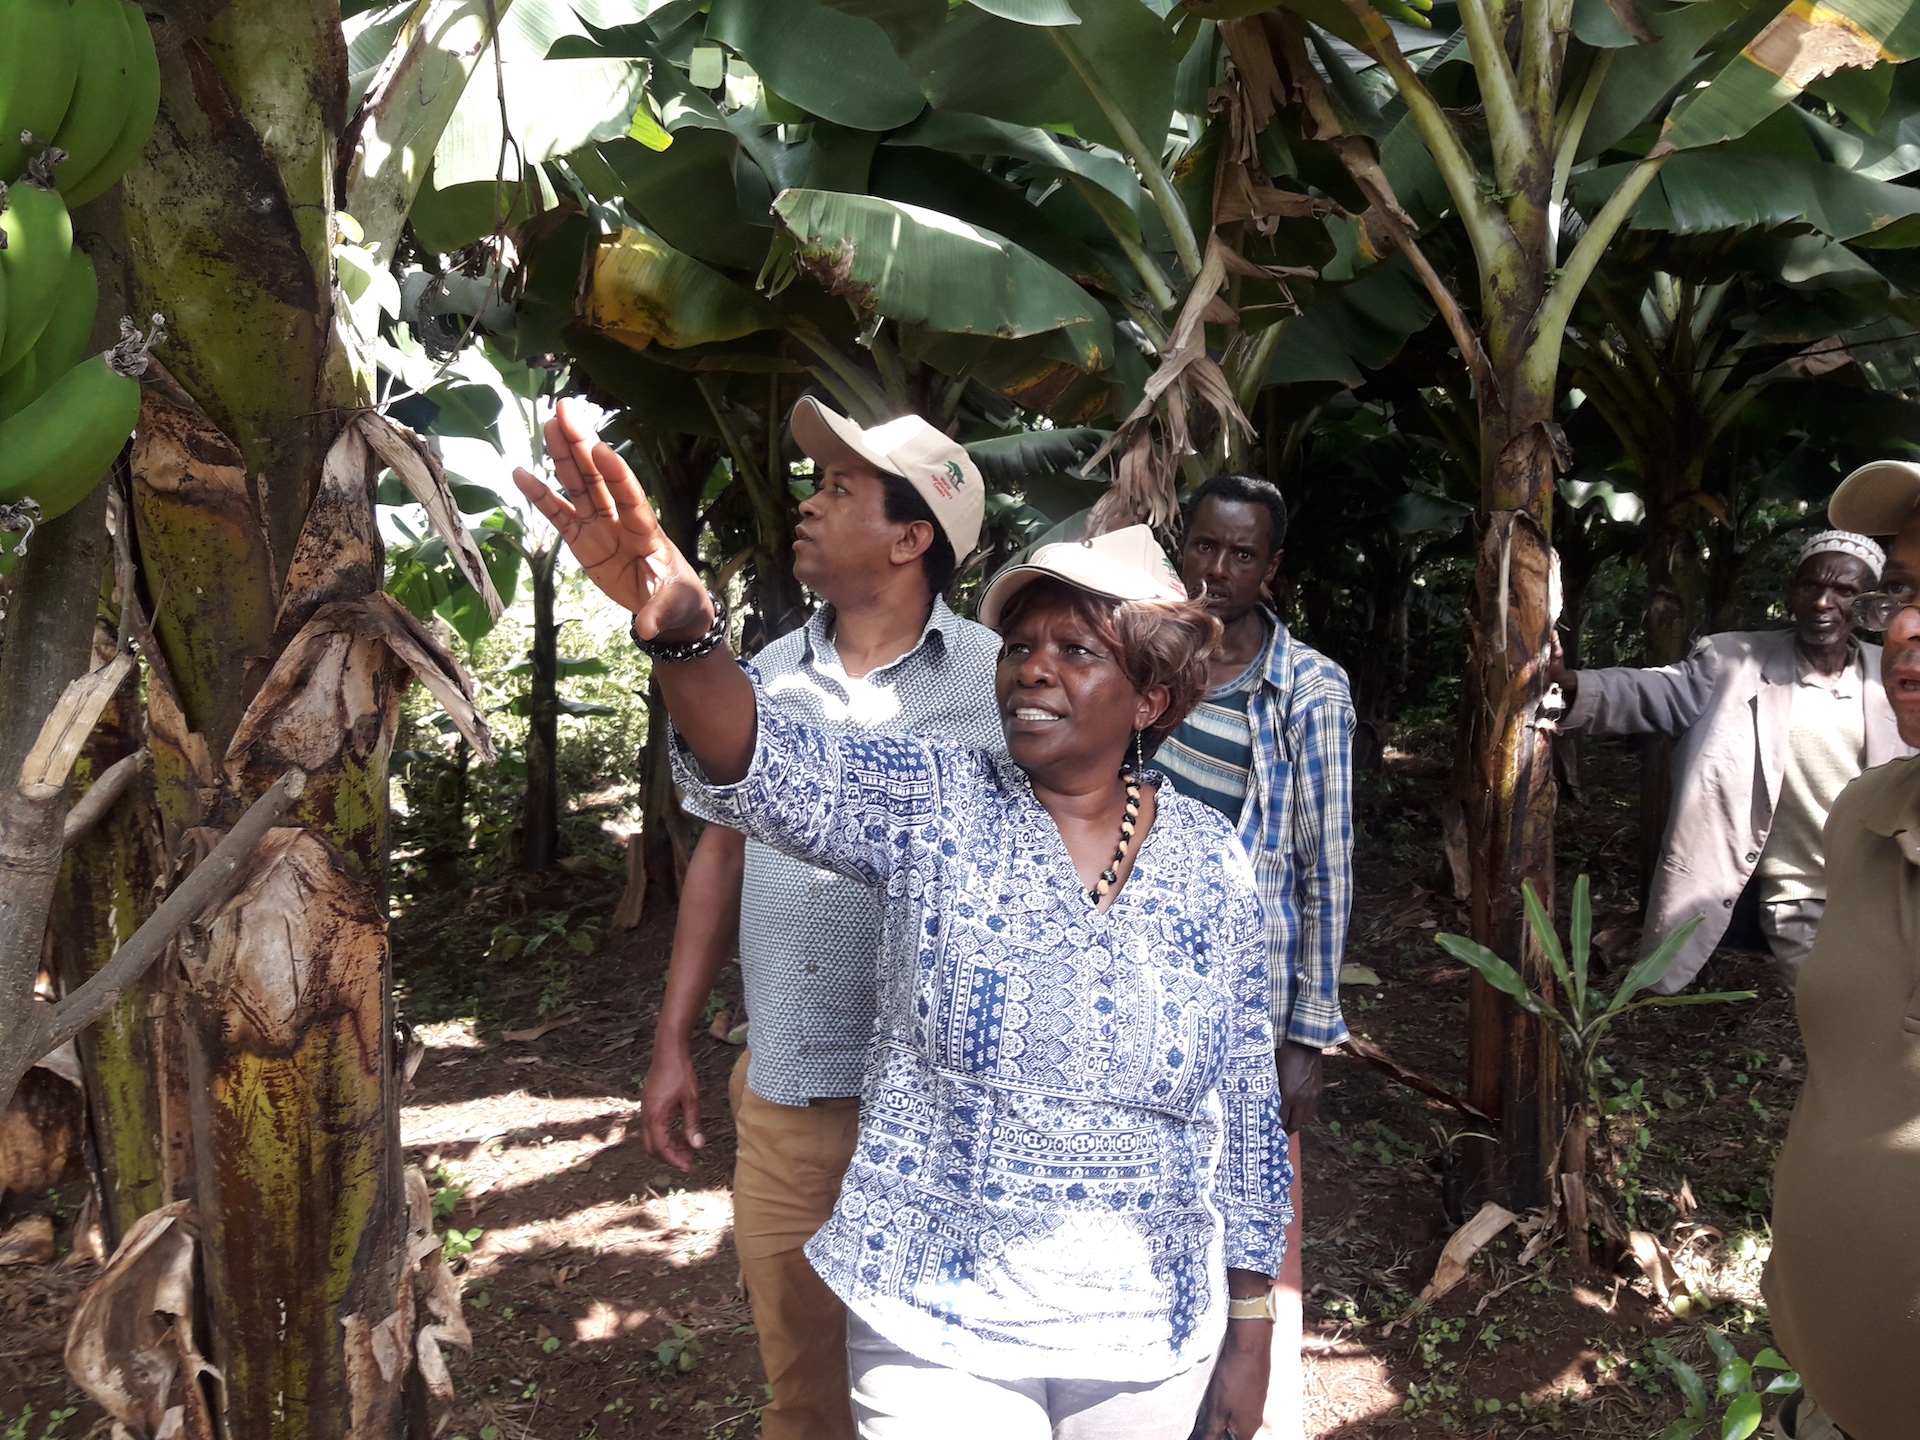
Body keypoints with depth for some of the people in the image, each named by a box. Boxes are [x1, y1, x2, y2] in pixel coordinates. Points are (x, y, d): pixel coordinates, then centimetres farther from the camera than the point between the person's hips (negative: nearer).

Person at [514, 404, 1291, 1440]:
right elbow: (771, 767, -28)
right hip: (938, 1333, -2)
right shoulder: (931, 808, -9)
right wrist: (679, 629, -48)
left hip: (1149, 1340, 2)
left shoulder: (1211, 868, -3)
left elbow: (1246, 1108, 3)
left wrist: (1249, 1335, 7)